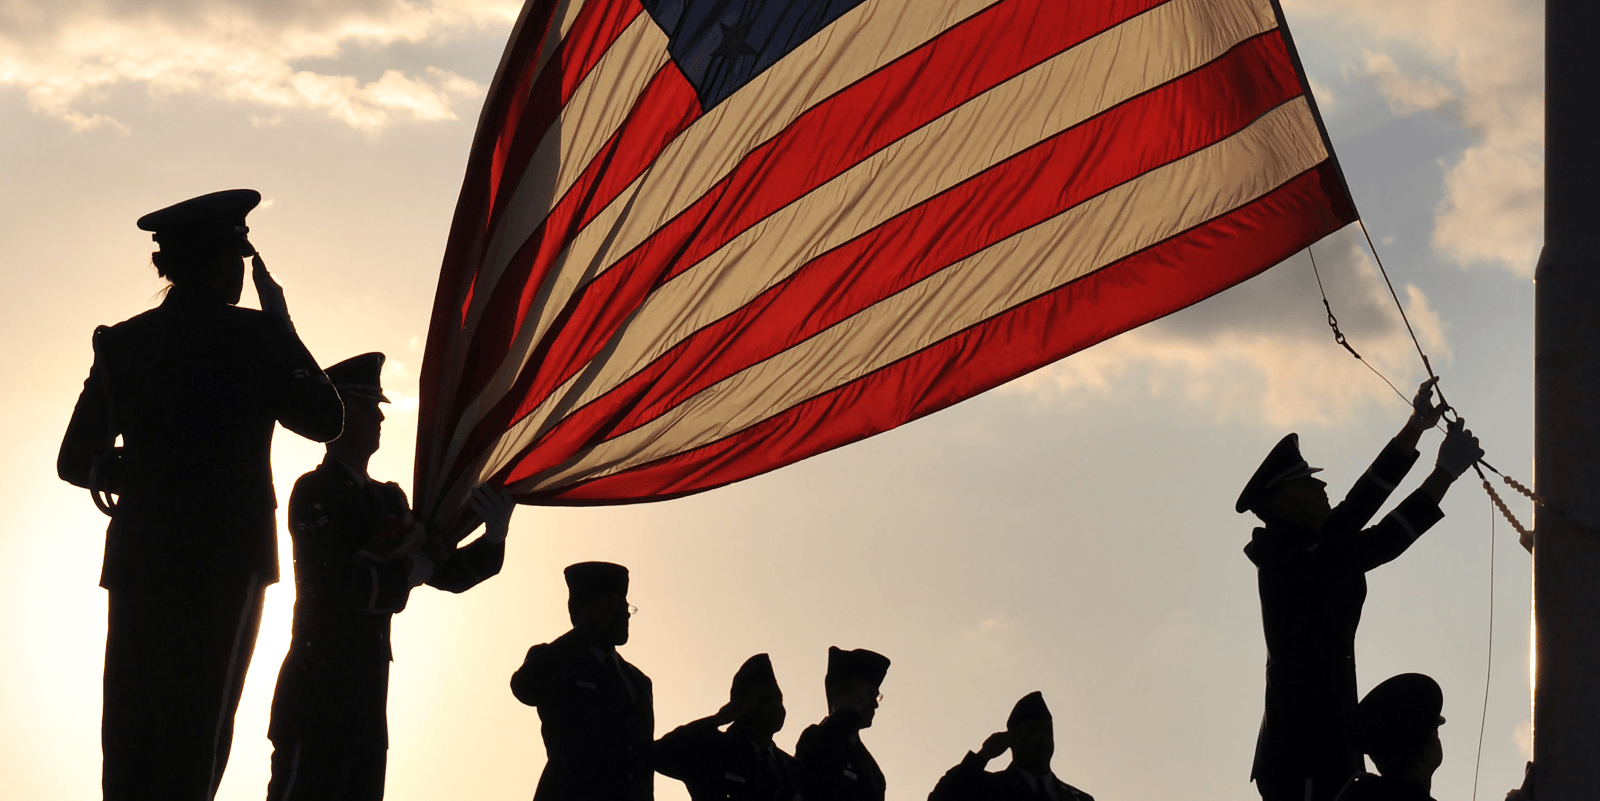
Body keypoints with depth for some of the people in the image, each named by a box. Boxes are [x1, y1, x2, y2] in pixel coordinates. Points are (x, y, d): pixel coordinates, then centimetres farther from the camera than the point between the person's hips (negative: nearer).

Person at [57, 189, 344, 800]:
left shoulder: (121, 342, 11)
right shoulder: (250, 335, -4)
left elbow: (76, 459, 14)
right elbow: (324, 420, 5)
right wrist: (282, 325, 11)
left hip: (137, 554, 5)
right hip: (224, 555, -5)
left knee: (131, 739, 3)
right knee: (192, 743, -6)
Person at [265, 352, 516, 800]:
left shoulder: (388, 500, 18)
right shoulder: (314, 491, -5)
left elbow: (448, 574, 16)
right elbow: (336, 585, -16)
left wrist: (494, 536, -2)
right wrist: (407, 573, -2)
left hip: (366, 702, 8)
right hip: (318, 694, -8)